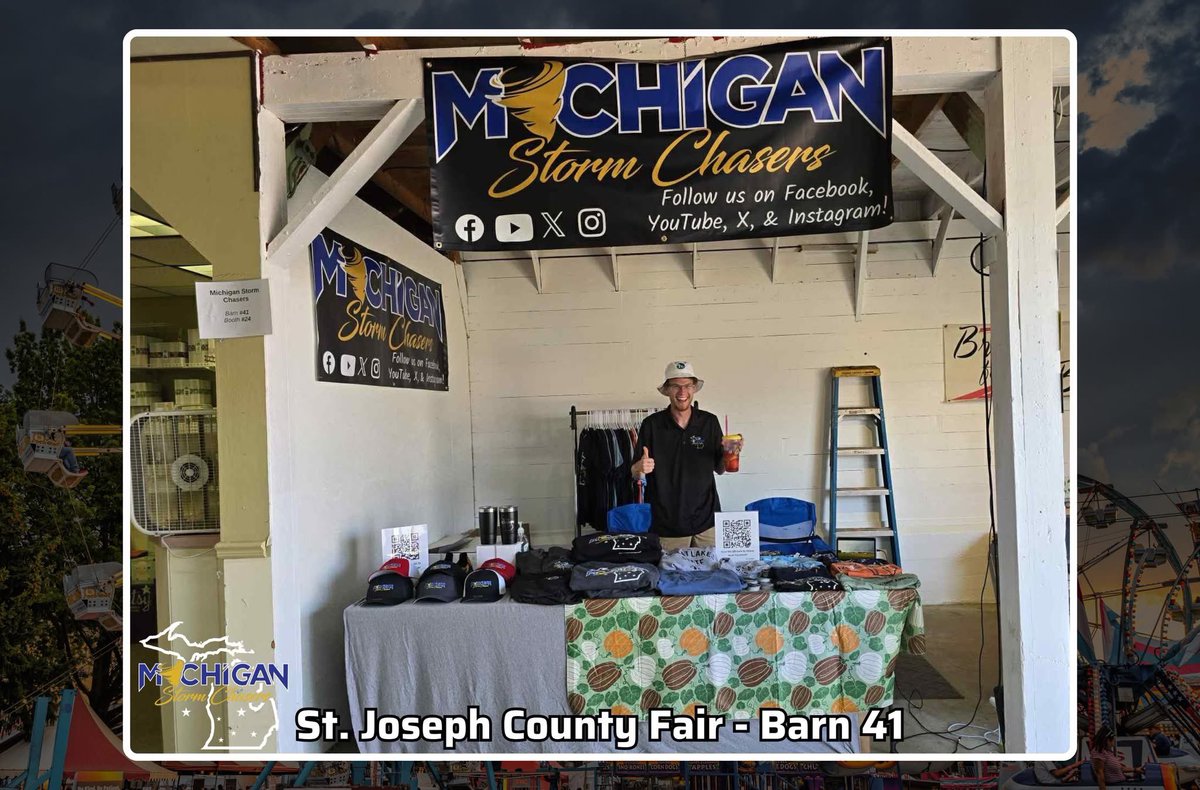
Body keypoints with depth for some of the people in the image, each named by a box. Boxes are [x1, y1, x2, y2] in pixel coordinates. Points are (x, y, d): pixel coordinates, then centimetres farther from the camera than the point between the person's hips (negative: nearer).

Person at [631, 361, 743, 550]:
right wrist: (640, 468, -20)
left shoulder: (709, 422, 2)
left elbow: (719, 469, 10)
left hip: (706, 521, 2)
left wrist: (728, 452, -9)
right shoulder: (652, 424, -4)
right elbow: (635, 473, 1)